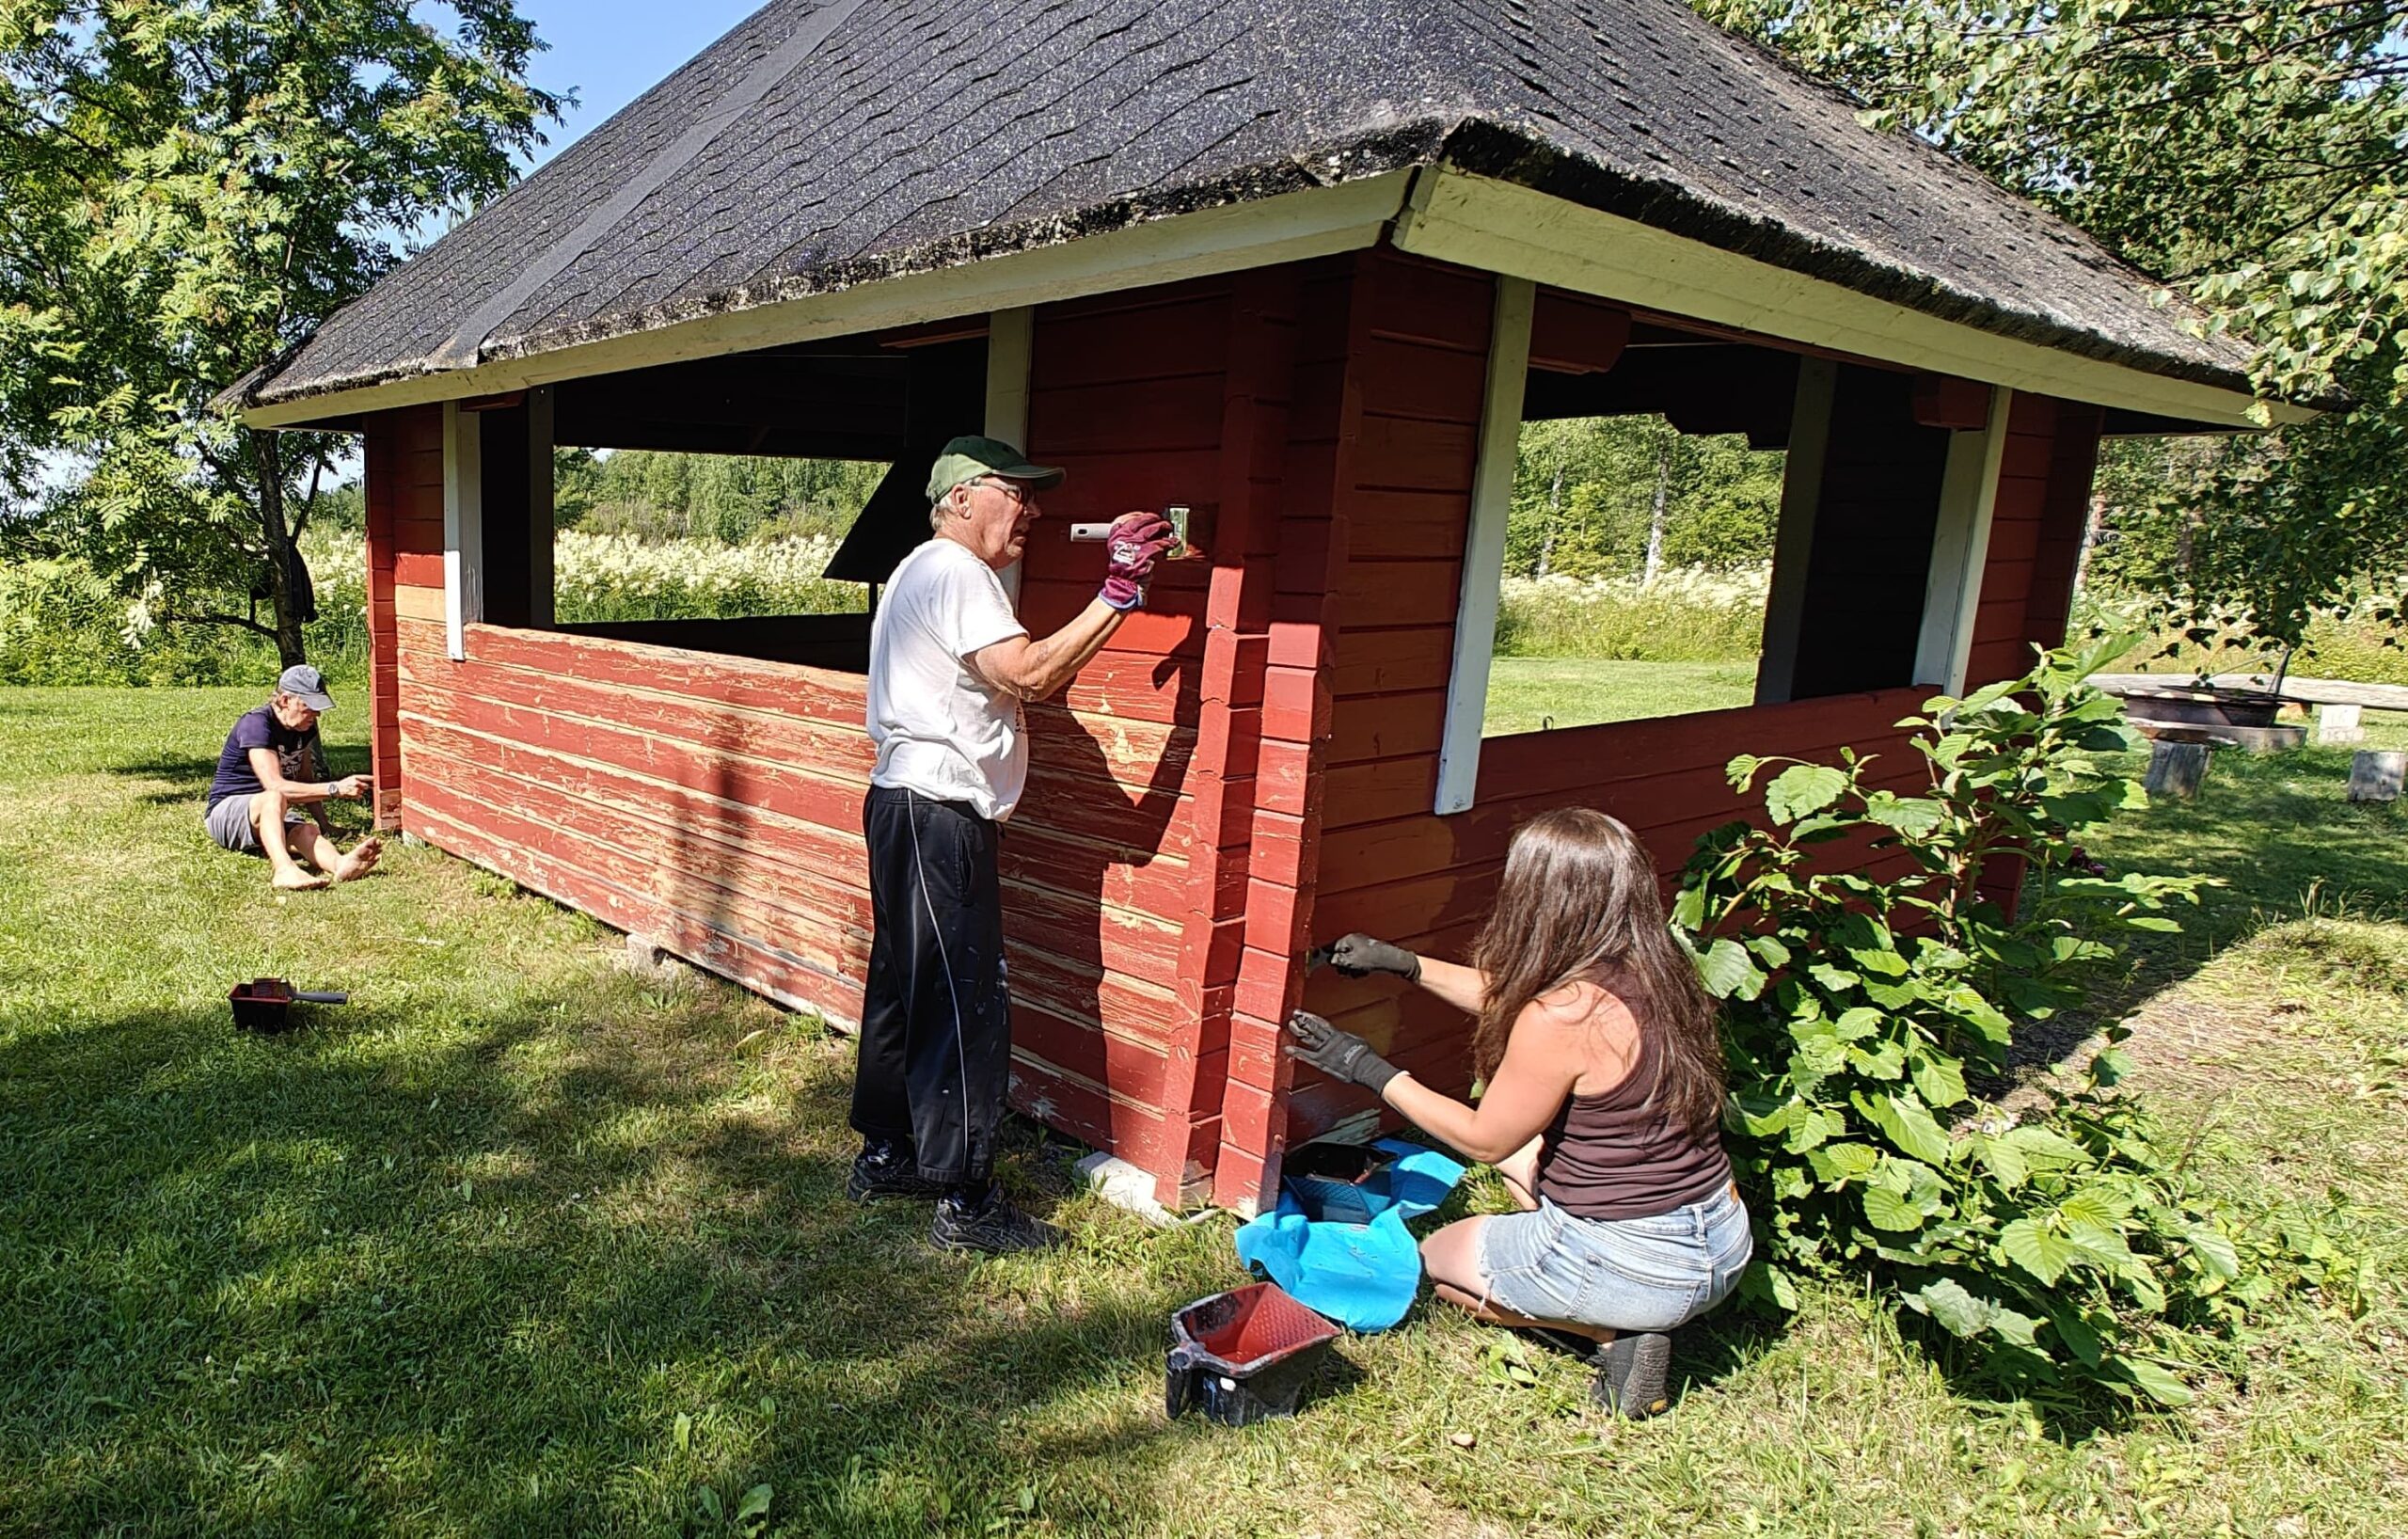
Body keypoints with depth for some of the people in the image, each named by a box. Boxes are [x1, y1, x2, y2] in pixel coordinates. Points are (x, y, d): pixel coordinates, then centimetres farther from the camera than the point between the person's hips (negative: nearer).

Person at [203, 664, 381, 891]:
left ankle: (341, 864, -69)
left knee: (306, 831, -32)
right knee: (275, 798, -42)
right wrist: (336, 788, -39)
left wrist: (324, 824, 11)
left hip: (272, 818, 6)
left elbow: (305, 780, 18)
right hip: (226, 813, -6)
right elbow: (275, 786, -33)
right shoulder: (257, 724, -20)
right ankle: (285, 870, -71)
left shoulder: (305, 727, 5)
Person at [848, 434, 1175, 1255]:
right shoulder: (952, 572, -13)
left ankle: (885, 1157, 30)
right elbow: (1029, 672, -25)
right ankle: (966, 1203, 2)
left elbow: (1022, 677, 15)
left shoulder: (938, 572, 22)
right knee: (968, 1003, -6)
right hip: (935, 814, -11)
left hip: (917, 809, 11)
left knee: (906, 988, 17)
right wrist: (1119, 593, -22)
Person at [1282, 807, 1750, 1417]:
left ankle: (1613, 1334, 4)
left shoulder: (1565, 1016, -26)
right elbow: (1508, 998, 15)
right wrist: (1406, 964, 18)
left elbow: (1484, 1138, -10)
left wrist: (1367, 1069, -2)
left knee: (1438, 1255, 18)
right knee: (1521, 1150, 29)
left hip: (1638, 1266, -7)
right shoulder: (1655, 973, -2)